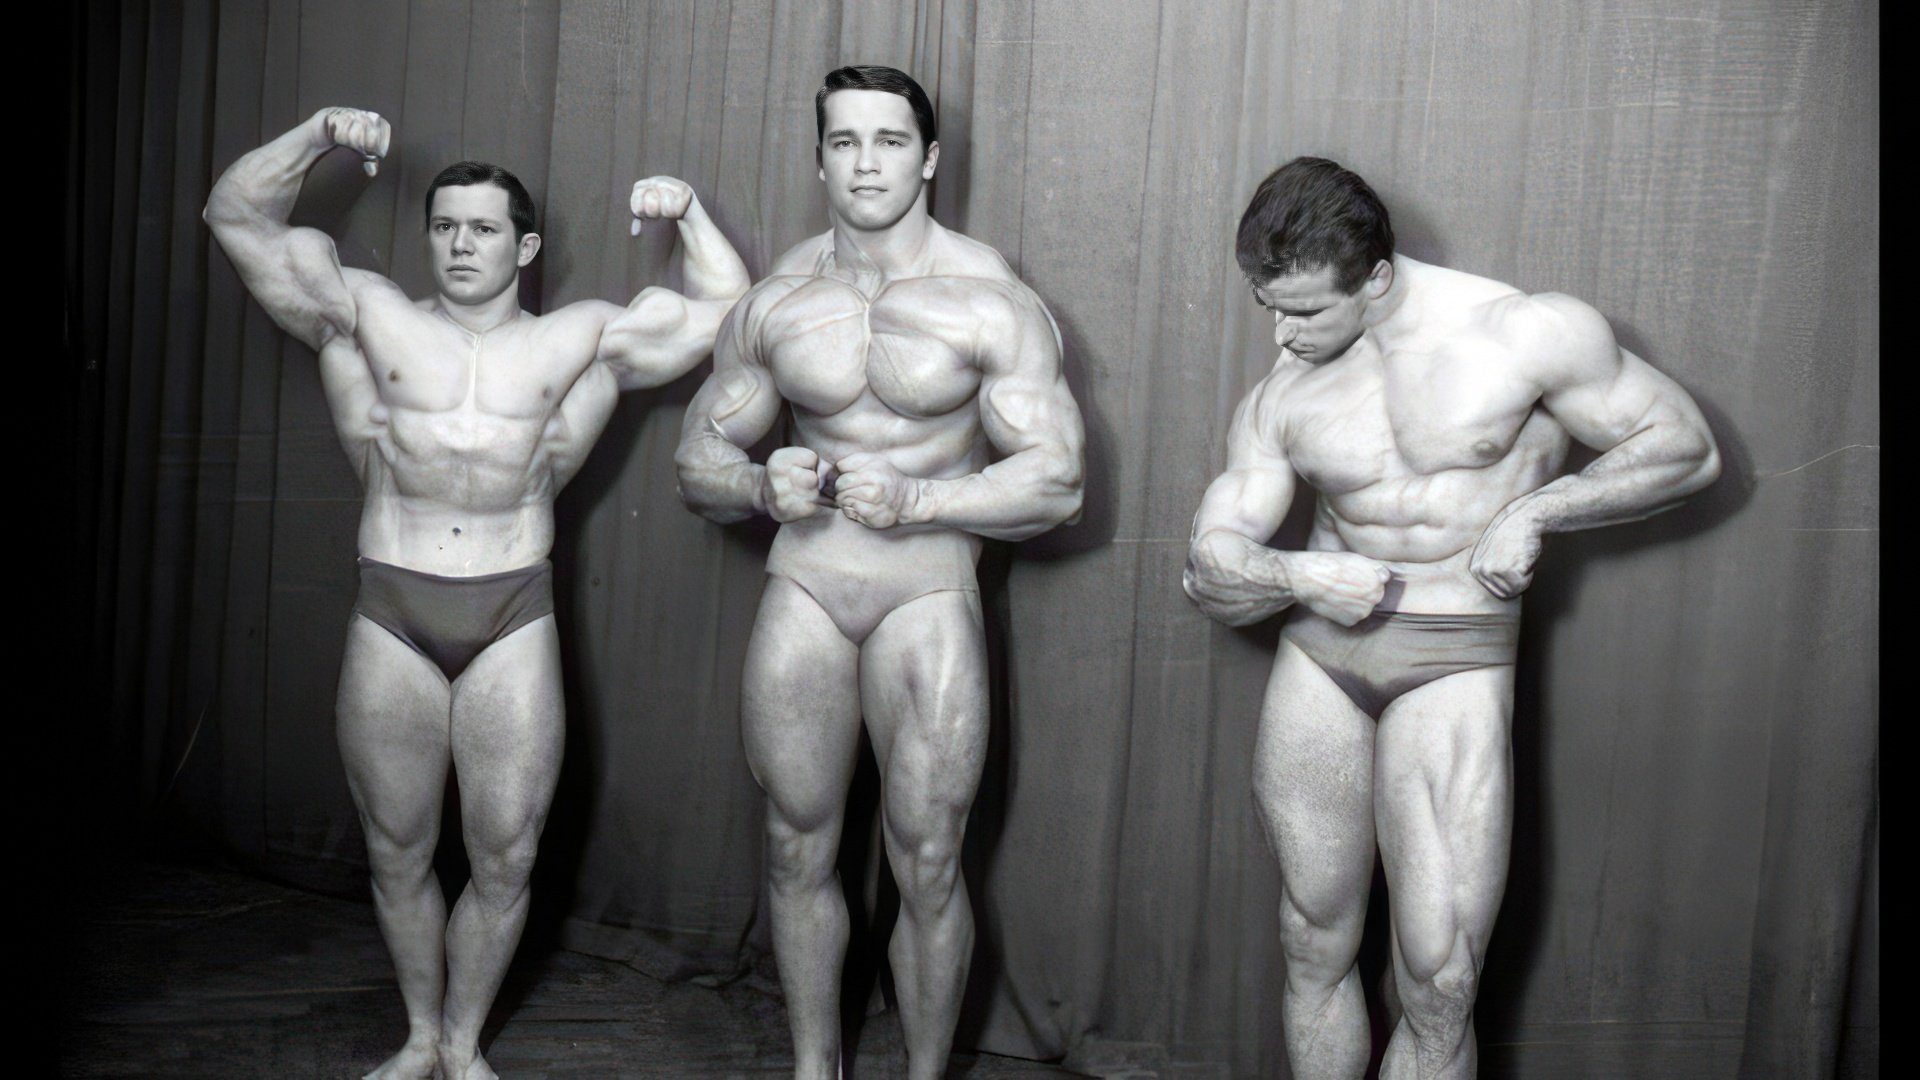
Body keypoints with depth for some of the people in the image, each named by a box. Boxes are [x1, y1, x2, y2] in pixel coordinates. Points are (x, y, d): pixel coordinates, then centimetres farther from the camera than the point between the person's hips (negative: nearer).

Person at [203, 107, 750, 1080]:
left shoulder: (583, 337, 9)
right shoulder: (370, 317, 8)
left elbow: (727, 309, 10)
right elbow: (235, 217, 6)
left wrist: (688, 212, -2)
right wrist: (319, 134, -5)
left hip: (513, 620, 0)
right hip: (391, 617, 1)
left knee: (504, 859, 4)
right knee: (398, 854, 11)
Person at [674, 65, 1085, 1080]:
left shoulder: (989, 301, -8)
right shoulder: (774, 301, 3)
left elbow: (1056, 480, -11)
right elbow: (696, 455, 10)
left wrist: (914, 499, -24)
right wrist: (759, 484, -13)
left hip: (928, 596, -3)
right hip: (803, 588, 3)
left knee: (926, 871, 0)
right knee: (797, 852, 11)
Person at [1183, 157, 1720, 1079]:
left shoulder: (1529, 334, -9)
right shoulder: (1280, 399, 2)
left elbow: (1686, 449, 0)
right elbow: (1210, 565, 3)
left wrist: (1531, 512, -12)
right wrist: (1295, 574, -19)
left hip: (1453, 665, -3)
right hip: (1316, 651, 4)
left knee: (1439, 984, -7)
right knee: (1315, 948, 10)